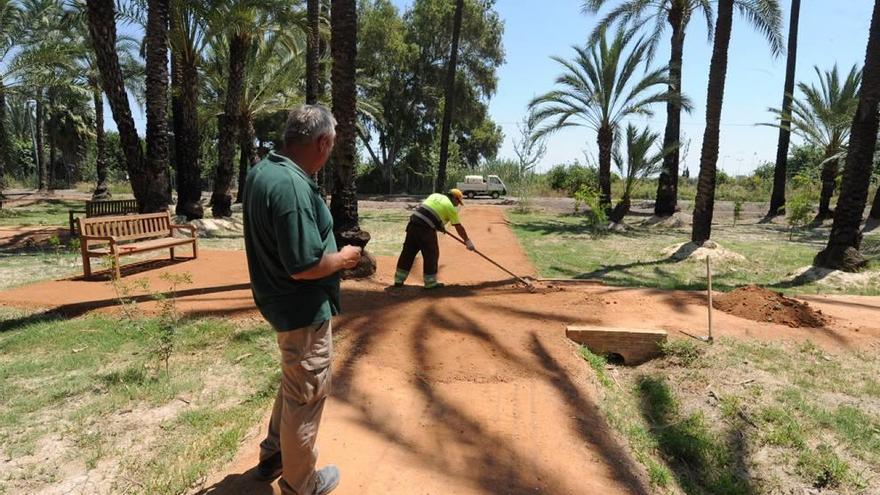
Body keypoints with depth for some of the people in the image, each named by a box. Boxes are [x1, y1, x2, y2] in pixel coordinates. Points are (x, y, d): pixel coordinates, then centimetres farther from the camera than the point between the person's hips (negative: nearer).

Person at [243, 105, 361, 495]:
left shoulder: (261, 170, 3)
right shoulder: (293, 186, -28)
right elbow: (304, 266, -29)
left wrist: (331, 249, 12)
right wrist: (343, 258, -12)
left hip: (282, 302, 10)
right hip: (304, 310, -10)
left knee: (294, 383, 28)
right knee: (307, 394, 10)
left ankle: (273, 455, 46)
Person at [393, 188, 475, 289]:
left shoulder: (435, 195, 21)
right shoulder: (451, 207, 4)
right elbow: (459, 227, 6)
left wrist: (440, 225, 31)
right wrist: (468, 241, 16)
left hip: (413, 223, 7)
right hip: (426, 229, -7)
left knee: (408, 252, 13)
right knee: (431, 254, 7)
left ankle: (399, 280, 20)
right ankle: (430, 282, 14)